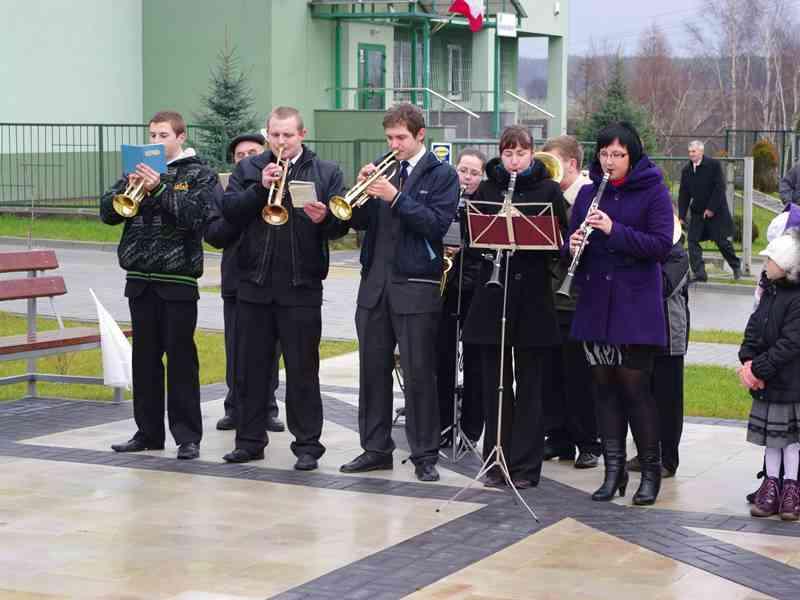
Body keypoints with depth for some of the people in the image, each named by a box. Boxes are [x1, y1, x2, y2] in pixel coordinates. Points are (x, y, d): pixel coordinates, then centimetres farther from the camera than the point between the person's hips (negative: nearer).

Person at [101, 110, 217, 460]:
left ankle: (188, 436, 3)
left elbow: (197, 214, -15)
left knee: (181, 358, -1)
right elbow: (108, 212, 5)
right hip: (140, 280, 5)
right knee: (144, 358, 9)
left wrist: (159, 189, -21)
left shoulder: (199, 175, 1)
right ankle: (148, 432, 18)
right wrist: (130, 189, -13)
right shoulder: (140, 170, 12)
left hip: (178, 280, -4)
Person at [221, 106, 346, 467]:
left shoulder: (326, 173, 5)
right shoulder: (248, 170, 10)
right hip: (254, 283, 3)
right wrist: (260, 188, -15)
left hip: (301, 286, -2)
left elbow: (340, 224, -4)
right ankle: (250, 440, 18)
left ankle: (307, 445, 7)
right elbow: (229, 211, -3)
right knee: (251, 367, 9)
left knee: (303, 369, 1)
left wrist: (324, 218, -25)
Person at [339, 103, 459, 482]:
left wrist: (397, 198, -19)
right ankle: (376, 449, 18)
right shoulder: (382, 169, 13)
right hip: (374, 282, 5)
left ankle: (425, 456, 5)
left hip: (416, 286, -5)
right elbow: (360, 222, 8)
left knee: (419, 373, -2)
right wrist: (362, 189, -9)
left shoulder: (441, 175, 0)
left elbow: (438, 224, -13)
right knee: (372, 369, 8)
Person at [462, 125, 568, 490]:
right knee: (495, 381, 5)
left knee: (529, 384, 2)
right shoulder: (487, 190, 10)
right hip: (493, 292, 2)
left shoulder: (548, 190, 3)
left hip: (532, 295, -2)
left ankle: (525, 465, 7)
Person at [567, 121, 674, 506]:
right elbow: (572, 242, 12)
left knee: (634, 386, -4)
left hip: (636, 306, -4)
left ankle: (650, 471, 9)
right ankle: (614, 470, 14)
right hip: (596, 305, 4)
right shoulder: (589, 193, 10)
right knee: (605, 386, 6)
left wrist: (614, 230, -22)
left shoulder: (653, 191, -3)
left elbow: (661, 244, -12)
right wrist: (574, 246, -12)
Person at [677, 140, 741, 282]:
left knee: (722, 241, 1)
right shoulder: (686, 170, 3)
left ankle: (736, 266, 22)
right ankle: (699, 273, -5)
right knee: (692, 241, -7)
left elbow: (720, 187, -14)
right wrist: (682, 216, -2)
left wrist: (711, 208, -17)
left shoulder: (714, 164, -10)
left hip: (716, 211, -4)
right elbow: (683, 195, 5)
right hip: (697, 212, 4)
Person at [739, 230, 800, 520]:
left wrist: (759, 368, -19)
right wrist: (747, 360, -6)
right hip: (767, 380, 7)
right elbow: (755, 326, 8)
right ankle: (771, 483, 19)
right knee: (771, 432, 12)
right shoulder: (770, 291, 7)